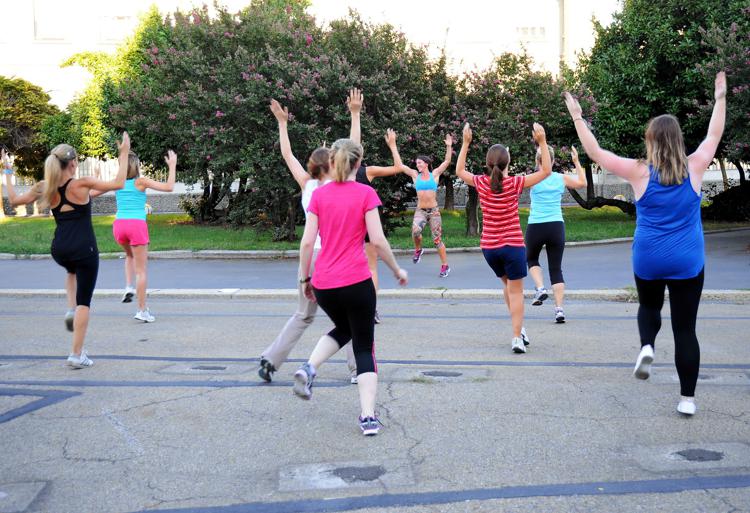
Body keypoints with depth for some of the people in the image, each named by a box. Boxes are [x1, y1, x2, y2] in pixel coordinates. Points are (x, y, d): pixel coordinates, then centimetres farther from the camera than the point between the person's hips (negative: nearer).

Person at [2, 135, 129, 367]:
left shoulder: (44, 187, 1)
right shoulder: (82, 183, -11)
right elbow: (118, 183, -12)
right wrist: (124, 154, -6)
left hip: (59, 250, 5)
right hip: (84, 249, -5)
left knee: (73, 271, 41)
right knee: (84, 302, 4)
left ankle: (71, 309, 18)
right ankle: (77, 355, 4)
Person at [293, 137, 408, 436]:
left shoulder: (319, 195, 4)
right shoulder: (365, 194, -3)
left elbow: (307, 242, 1)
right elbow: (377, 241, -8)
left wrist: (305, 278, 12)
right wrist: (397, 270, 6)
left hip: (323, 284, 3)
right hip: (356, 282, -3)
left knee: (343, 330, 29)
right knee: (364, 347, 9)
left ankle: (309, 368, 5)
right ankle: (368, 417, 0)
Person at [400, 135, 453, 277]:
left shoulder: (434, 174, 3)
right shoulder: (415, 175, 6)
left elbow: (447, 161, 0)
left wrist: (449, 146, -10)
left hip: (434, 210, -1)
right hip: (420, 210, 1)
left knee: (437, 239, 1)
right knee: (415, 230, -29)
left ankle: (445, 265, 12)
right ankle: (418, 249, 0)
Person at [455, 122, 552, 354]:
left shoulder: (481, 183, -4)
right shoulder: (514, 183, -13)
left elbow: (459, 171, 15)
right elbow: (546, 171, -7)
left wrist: (465, 143, 16)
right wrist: (542, 142, -10)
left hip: (488, 247, 4)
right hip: (512, 246, -4)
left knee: (508, 284, 24)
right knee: (516, 291, 3)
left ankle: (520, 328, 28)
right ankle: (517, 337, 0)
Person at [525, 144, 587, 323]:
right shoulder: (562, 178, 4)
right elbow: (582, 183, 18)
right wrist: (576, 162, 25)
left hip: (535, 227, -2)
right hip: (557, 227, 2)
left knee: (531, 259, 25)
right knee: (556, 268, 6)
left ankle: (540, 288, 1)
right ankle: (559, 309, -2)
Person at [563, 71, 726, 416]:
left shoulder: (640, 172, -8)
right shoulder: (694, 168, -4)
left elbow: (595, 152, -3)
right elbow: (714, 135, 13)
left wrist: (577, 117, 5)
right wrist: (720, 97, 25)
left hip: (649, 261, 0)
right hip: (688, 263, 0)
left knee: (649, 307, 27)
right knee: (685, 328, 5)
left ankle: (647, 347, -2)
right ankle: (687, 398, 5)